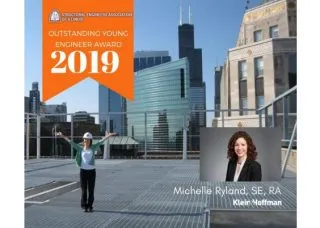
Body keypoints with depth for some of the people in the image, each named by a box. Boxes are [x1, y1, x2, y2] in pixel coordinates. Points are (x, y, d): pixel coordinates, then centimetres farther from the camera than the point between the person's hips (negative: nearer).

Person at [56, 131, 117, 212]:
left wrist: (108, 136, -17)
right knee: (84, 189, 5)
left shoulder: (93, 148, 2)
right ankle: (84, 206, 15)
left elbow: (100, 142, -7)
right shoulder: (80, 148, 2)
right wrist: (62, 136, -8)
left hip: (92, 171, 0)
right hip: (83, 171, 0)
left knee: (91, 190, 5)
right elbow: (71, 143, -2)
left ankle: (90, 206, 15)